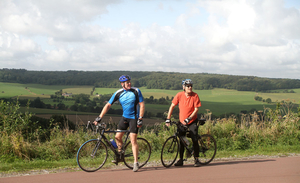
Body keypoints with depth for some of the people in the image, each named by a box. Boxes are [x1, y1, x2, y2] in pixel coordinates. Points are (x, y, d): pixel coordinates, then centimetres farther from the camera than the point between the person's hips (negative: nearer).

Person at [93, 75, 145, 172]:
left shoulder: (136, 91, -12)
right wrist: (99, 117, -9)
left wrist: (140, 118, -17)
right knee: (117, 137, 3)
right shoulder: (118, 93, -5)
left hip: (134, 118, -4)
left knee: (133, 140, -11)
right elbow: (108, 105, -3)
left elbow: (142, 104, -9)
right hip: (124, 117, 4)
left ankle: (136, 163, -5)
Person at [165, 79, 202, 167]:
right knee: (181, 141, 6)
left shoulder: (195, 96, -13)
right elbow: (172, 106, -3)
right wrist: (168, 119, -8)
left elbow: (196, 109, -14)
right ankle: (180, 160, 16)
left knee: (195, 140, -7)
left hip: (192, 121, -2)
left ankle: (196, 159, 5)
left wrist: (188, 119, -23)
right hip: (182, 122, 2)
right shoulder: (179, 95, -9)